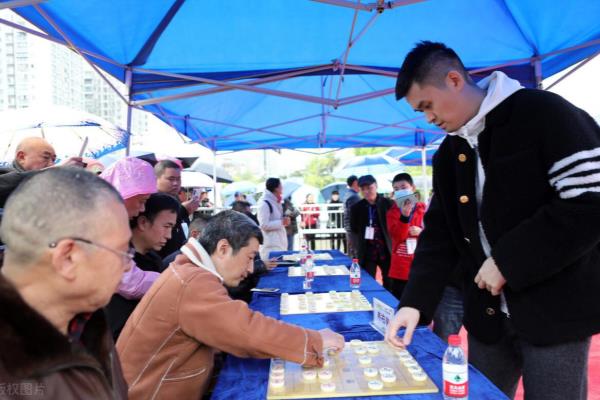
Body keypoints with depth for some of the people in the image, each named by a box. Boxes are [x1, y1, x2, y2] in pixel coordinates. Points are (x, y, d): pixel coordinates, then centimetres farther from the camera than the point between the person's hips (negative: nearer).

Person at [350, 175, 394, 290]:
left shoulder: (388, 203, -3)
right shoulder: (357, 208, 1)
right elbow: (354, 229, 8)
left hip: (386, 250, 0)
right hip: (367, 252, 1)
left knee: (390, 284, 9)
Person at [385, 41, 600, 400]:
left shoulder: (544, 115, -11)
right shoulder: (449, 153, 9)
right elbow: (440, 232, 7)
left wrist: (507, 262, -19)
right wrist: (415, 302, -4)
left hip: (555, 312, -6)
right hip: (488, 315, 6)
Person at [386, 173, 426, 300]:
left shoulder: (423, 209, 4)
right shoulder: (392, 212, 2)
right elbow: (397, 236, -14)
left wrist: (422, 232, -11)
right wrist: (404, 216, -27)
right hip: (400, 269, -1)